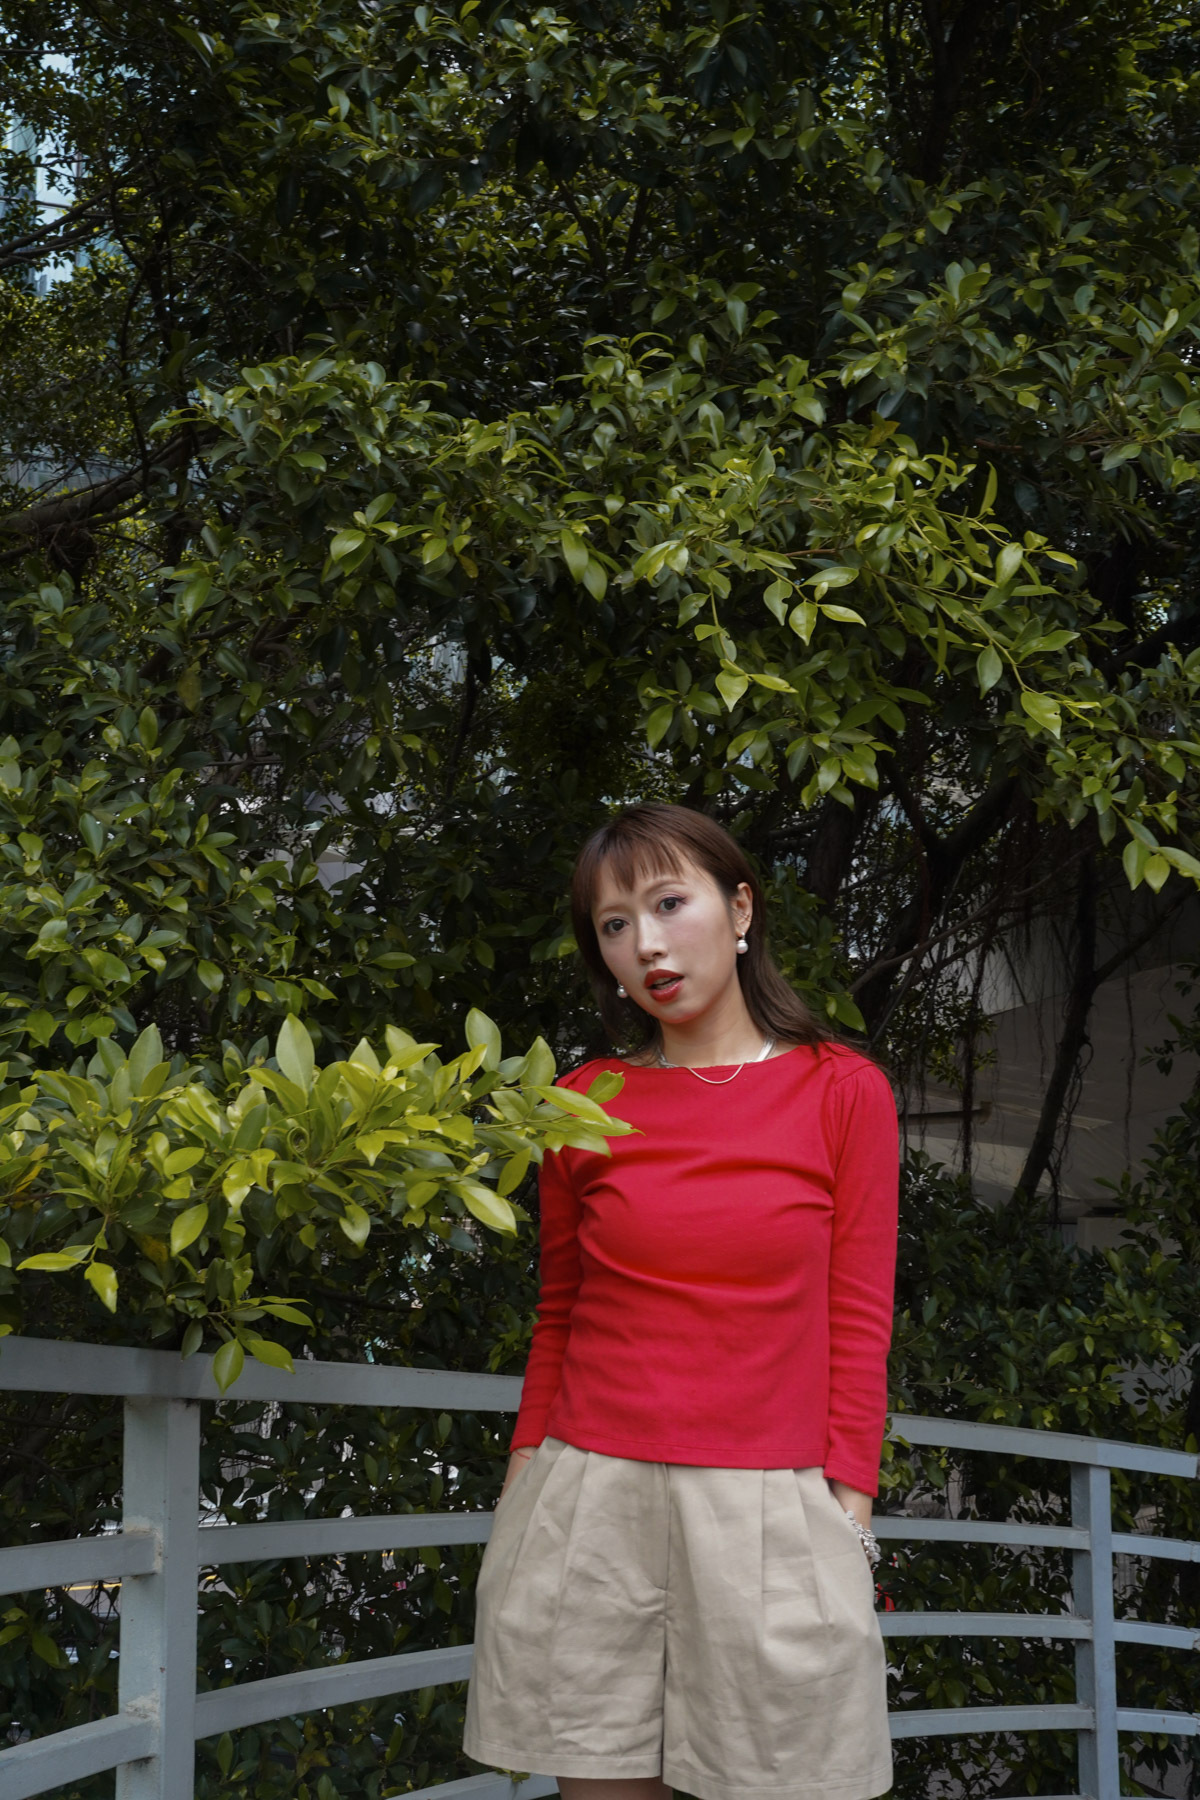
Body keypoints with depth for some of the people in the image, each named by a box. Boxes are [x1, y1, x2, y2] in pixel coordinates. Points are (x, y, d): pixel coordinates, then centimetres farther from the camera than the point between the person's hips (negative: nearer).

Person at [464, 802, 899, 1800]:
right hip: (591, 1499, 2)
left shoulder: (845, 1092, 3)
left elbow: (858, 1325, 2)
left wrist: (848, 1509, -5)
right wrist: (524, 1484, 8)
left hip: (768, 1514, -1)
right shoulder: (585, 1105, 8)